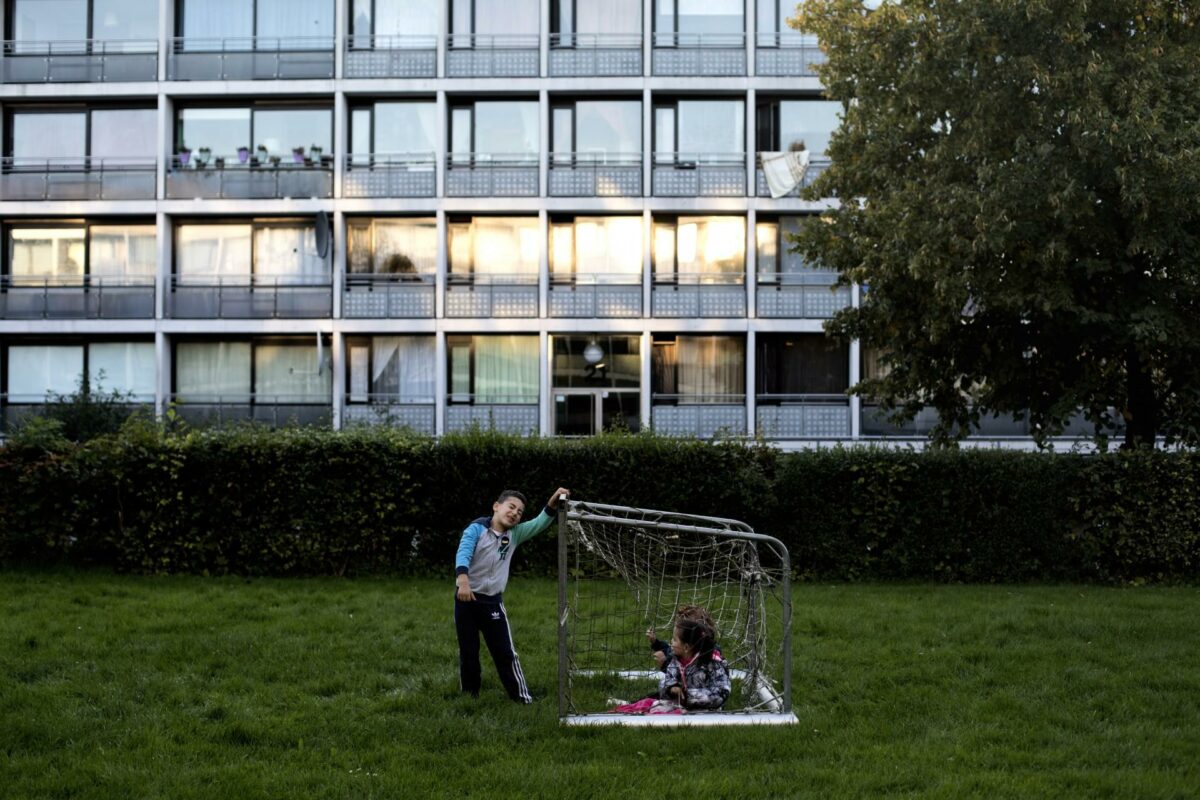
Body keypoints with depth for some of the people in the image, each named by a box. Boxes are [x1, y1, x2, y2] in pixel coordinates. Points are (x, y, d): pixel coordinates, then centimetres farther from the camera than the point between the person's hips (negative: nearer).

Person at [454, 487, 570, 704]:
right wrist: (463, 580, -40)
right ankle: (469, 696, 22)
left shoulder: (514, 534, 5)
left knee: (505, 652, 2)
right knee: (468, 652, 9)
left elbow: (539, 523, -4)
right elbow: (463, 553, -23)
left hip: (492, 601, 3)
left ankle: (521, 697, 5)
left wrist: (553, 502, -22)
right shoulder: (477, 529, -9)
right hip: (466, 598, -3)